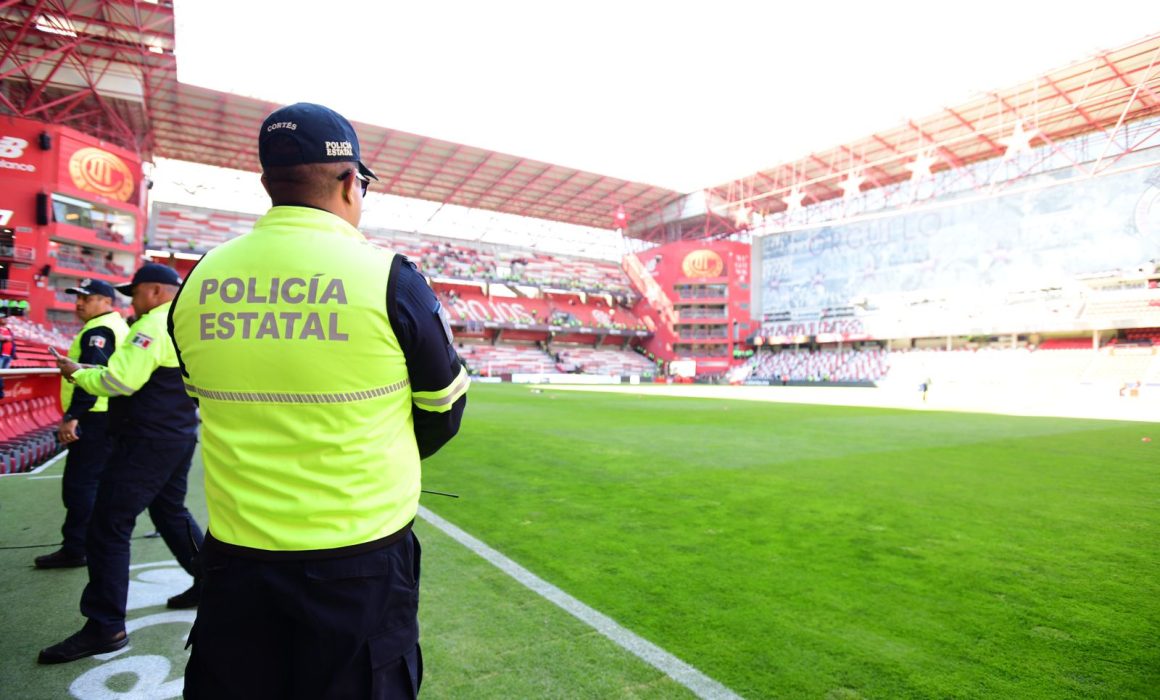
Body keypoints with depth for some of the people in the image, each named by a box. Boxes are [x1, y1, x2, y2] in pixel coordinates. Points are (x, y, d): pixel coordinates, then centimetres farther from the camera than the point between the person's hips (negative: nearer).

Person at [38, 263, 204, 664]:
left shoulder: (154, 325, -16)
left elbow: (120, 381, -21)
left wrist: (77, 373, -5)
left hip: (147, 440, -10)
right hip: (178, 434, 10)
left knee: (107, 528, -3)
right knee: (170, 512, 22)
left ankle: (105, 628, 2)